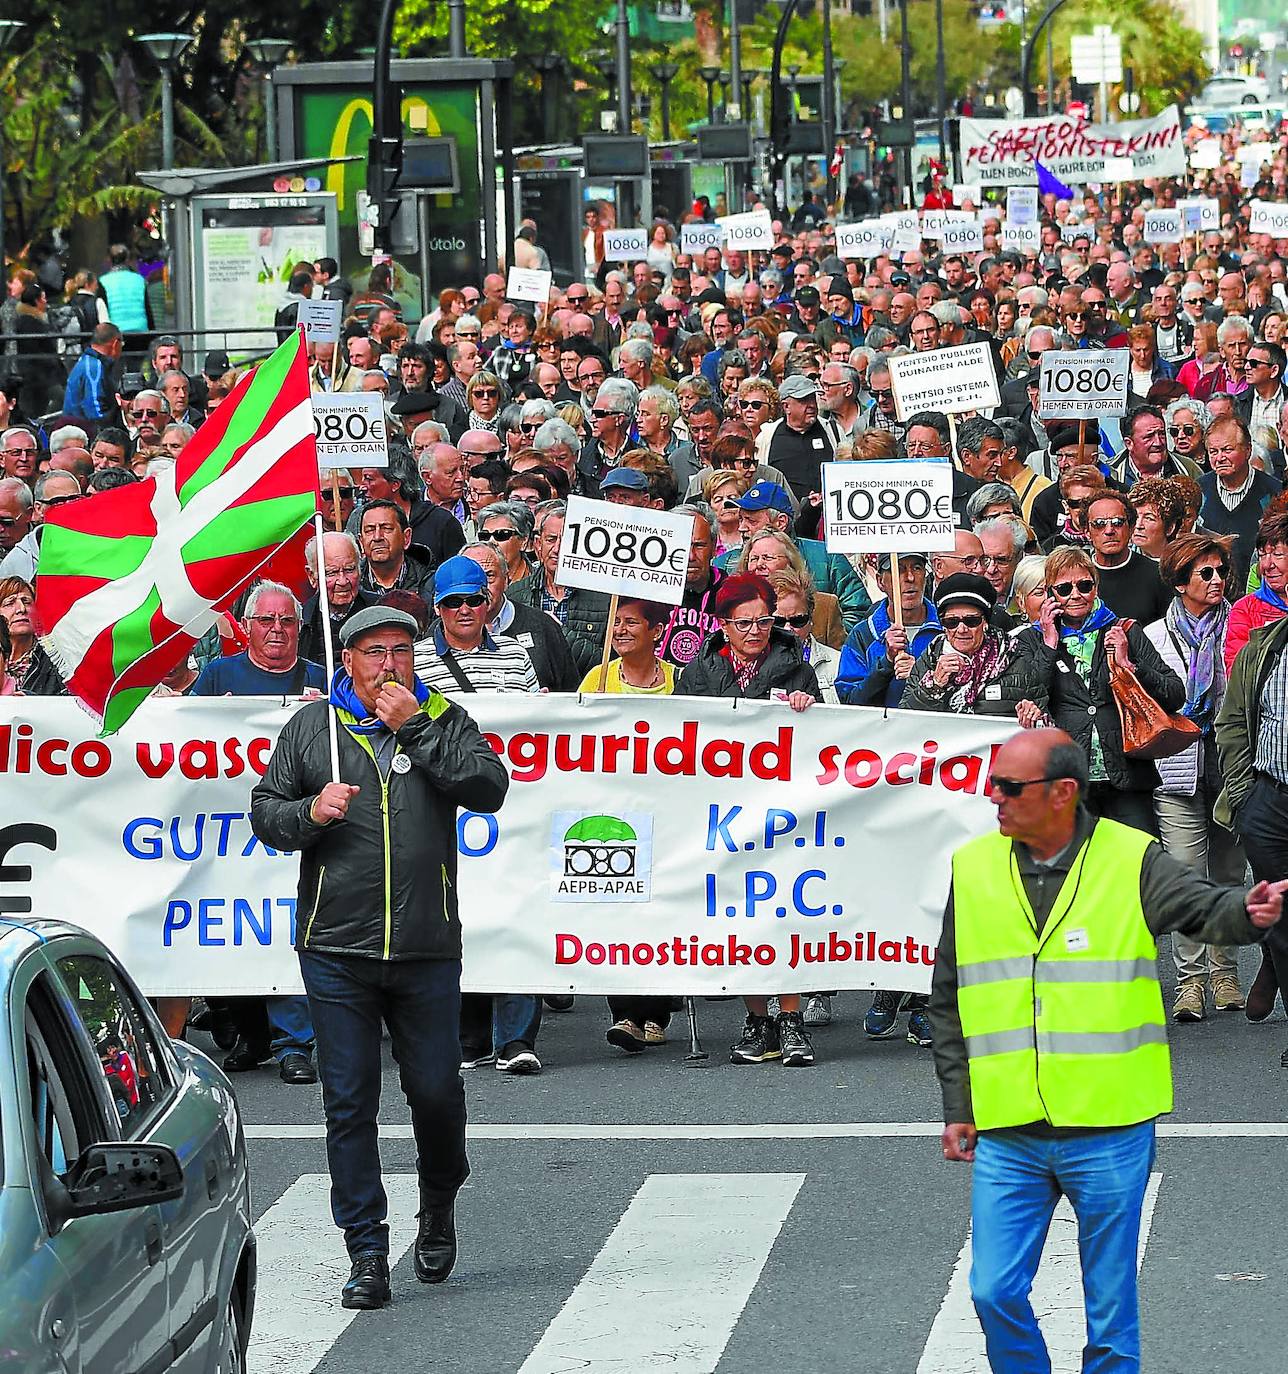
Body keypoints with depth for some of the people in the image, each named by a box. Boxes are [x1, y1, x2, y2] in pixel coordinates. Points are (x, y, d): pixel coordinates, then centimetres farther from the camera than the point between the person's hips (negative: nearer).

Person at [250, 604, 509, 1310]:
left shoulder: (443, 720, 6)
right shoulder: (311, 727, 7)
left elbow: (489, 788, -10)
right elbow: (265, 811, 10)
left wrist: (415, 729, -13)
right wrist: (310, 813, -11)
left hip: (426, 952, 0)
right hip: (336, 951, 0)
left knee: (436, 1090, 5)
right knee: (349, 1102, 0)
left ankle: (439, 1204, 34)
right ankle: (366, 1253, 6)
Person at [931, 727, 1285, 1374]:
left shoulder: (1131, 860, -4)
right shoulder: (973, 868, 6)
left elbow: (1203, 908, -19)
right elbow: (949, 1002, 12)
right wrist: (958, 1108, 10)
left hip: (1108, 1132, -3)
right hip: (1006, 1137, 3)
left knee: (1110, 1308, 5)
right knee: (996, 1293, 0)